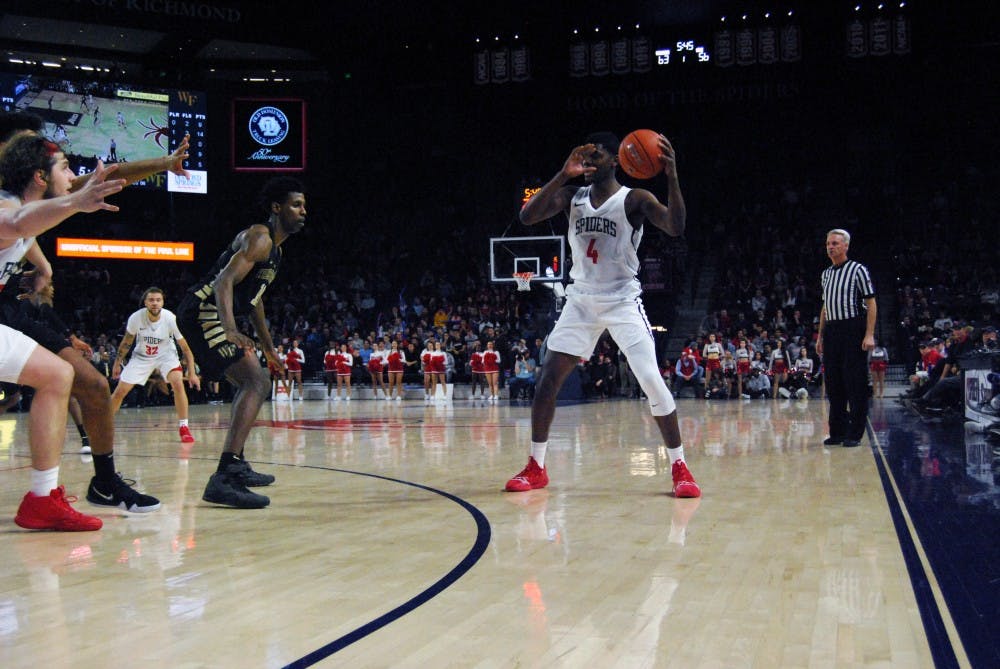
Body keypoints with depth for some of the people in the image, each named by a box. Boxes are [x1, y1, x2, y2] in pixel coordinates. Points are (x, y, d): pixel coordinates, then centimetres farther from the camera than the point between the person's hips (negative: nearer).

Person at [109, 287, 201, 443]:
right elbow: (126, 342, -2)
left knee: (178, 383, -27)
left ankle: (183, 427, -16)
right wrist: (117, 363, 6)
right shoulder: (136, 318, -22)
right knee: (119, 391, -3)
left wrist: (192, 373, -20)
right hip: (141, 356, 2)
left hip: (166, 355, -1)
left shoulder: (171, 319, -25)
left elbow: (185, 348, -17)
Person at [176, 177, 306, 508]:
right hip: (203, 312, -11)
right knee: (257, 382, -22)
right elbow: (224, 281, -26)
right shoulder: (260, 238, -12)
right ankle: (223, 480, -31)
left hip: (212, 316, 11)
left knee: (252, 381, 24)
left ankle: (236, 465, 33)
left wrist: (269, 348, 35)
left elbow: (254, 299, 31)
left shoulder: (274, 247, 20)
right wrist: (230, 330, -40)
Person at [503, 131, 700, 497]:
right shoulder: (572, 195, 4)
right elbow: (527, 216, -11)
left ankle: (679, 467, -1)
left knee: (652, 381, -14)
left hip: (623, 302, -4)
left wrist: (672, 176, -36)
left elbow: (676, 227, -23)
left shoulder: (634, 199, -7)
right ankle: (536, 467, 11)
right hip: (581, 300, 4)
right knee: (547, 378, -1)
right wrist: (563, 175, -21)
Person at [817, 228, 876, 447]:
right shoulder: (826, 273, 16)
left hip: (853, 330, -7)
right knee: (833, 383, 8)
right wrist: (820, 335, 17)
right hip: (831, 331, 7)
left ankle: (855, 433, 1)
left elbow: (871, 304, -7)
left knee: (856, 384, -4)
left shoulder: (858, 270, -3)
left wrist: (869, 335, -15)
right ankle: (837, 431, 15)